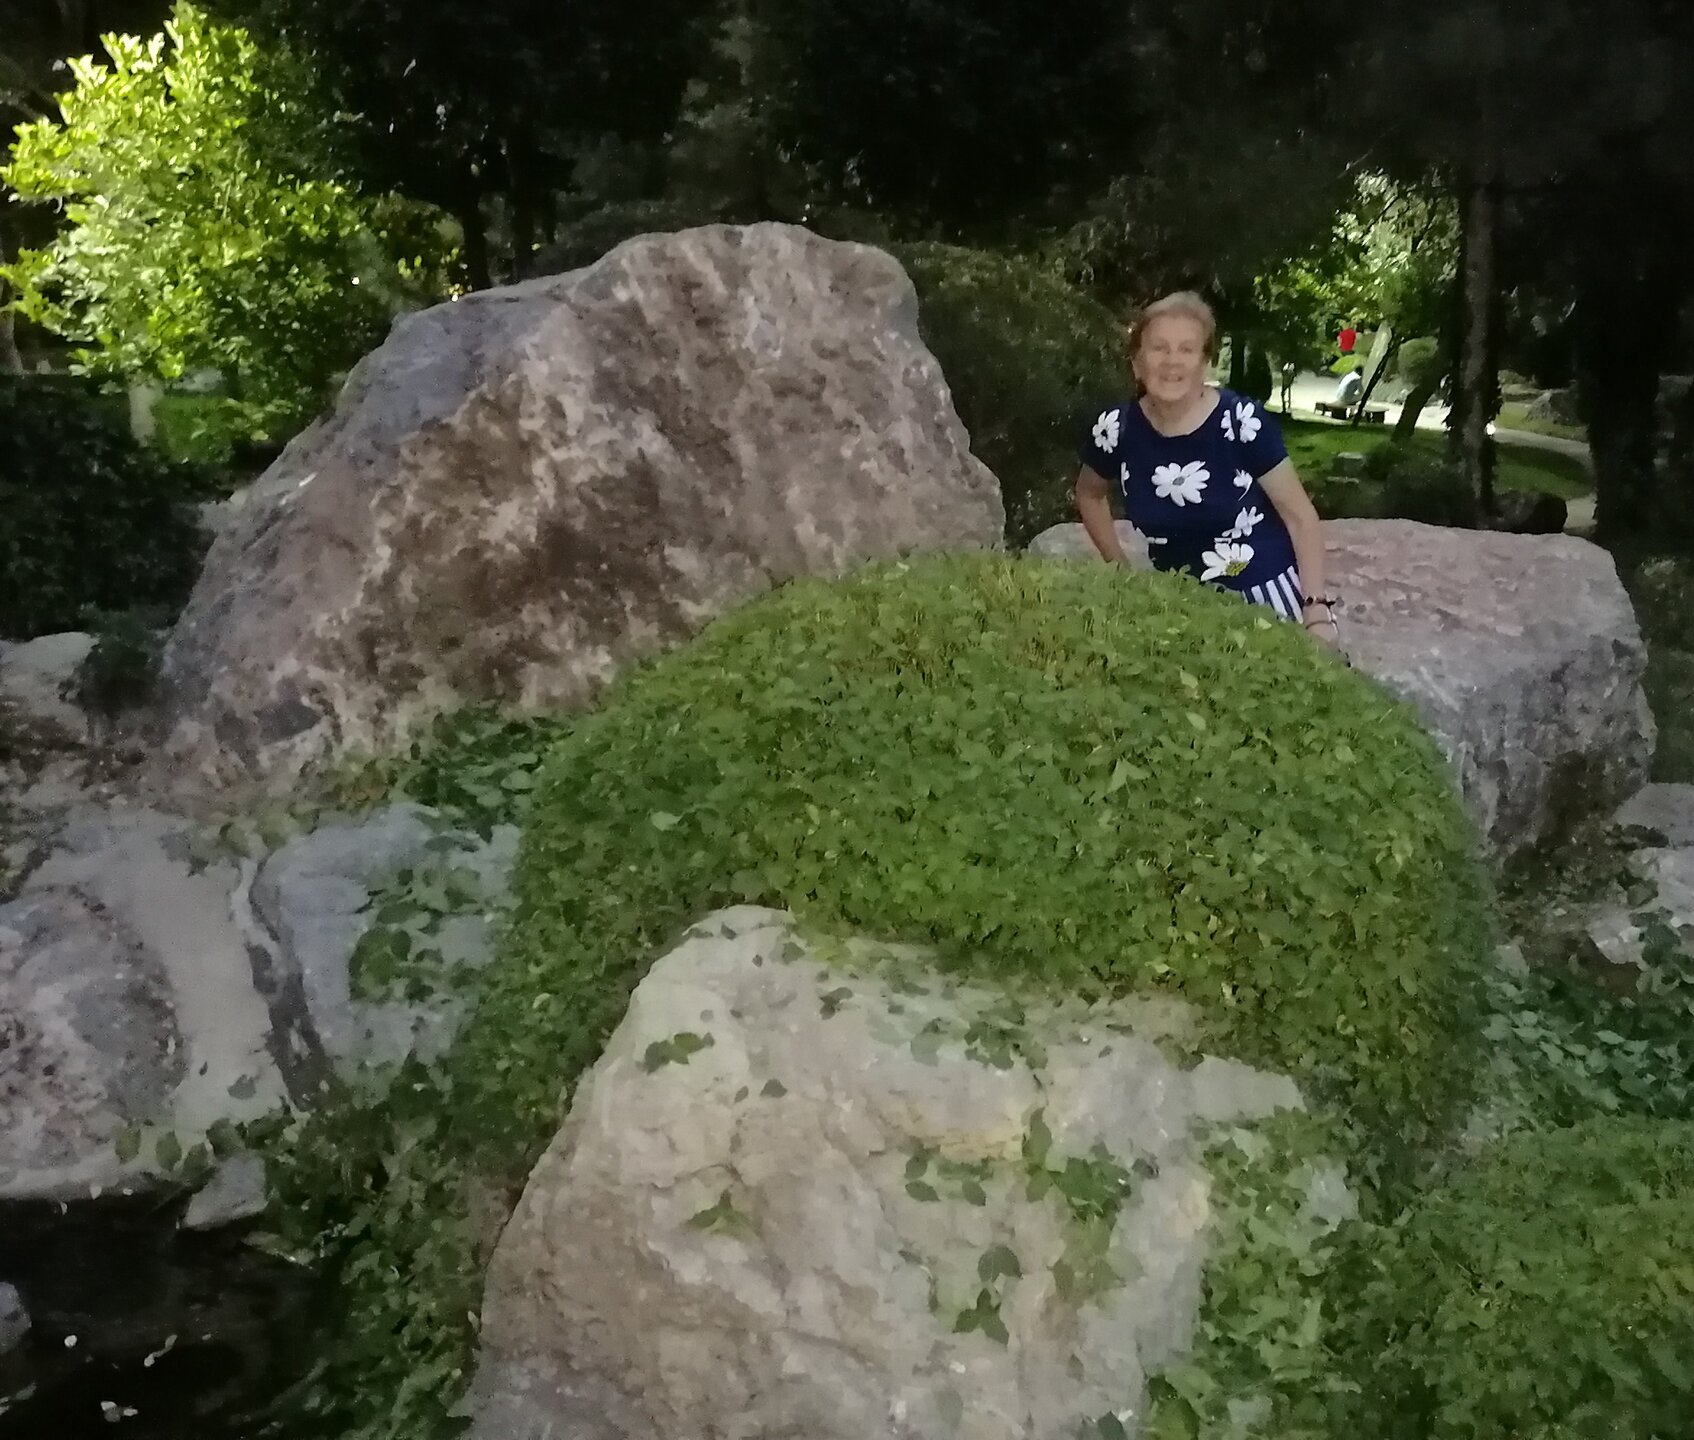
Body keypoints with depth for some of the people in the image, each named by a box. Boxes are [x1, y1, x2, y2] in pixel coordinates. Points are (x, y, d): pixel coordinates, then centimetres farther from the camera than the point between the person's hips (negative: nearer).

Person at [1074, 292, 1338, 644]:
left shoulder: (1241, 420, -16)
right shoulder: (1115, 429, -9)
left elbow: (1300, 516, -9)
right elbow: (1089, 494, 14)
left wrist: (1316, 609, -17)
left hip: (1264, 595, -2)